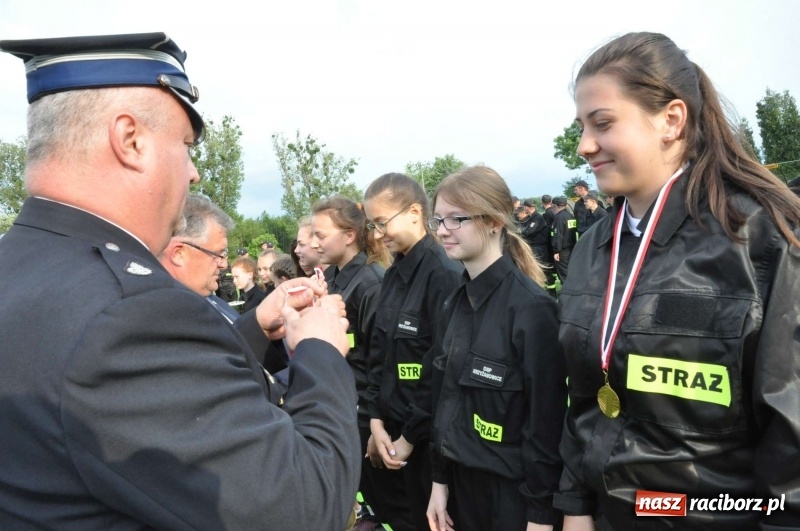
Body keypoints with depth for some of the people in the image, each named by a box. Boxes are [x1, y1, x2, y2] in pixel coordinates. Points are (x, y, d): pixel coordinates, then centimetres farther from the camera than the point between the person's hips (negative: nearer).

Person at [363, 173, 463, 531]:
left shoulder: (444, 275, -18)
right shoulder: (393, 276, 7)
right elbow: (378, 352, 9)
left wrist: (410, 437, -12)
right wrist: (376, 420, 2)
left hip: (426, 436, -7)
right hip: (391, 428, 7)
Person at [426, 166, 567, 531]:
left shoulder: (530, 306, -19)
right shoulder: (458, 301, 2)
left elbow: (546, 420, -17)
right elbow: (448, 398, 7)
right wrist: (440, 480, 9)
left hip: (514, 488, -6)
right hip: (465, 480, 6)